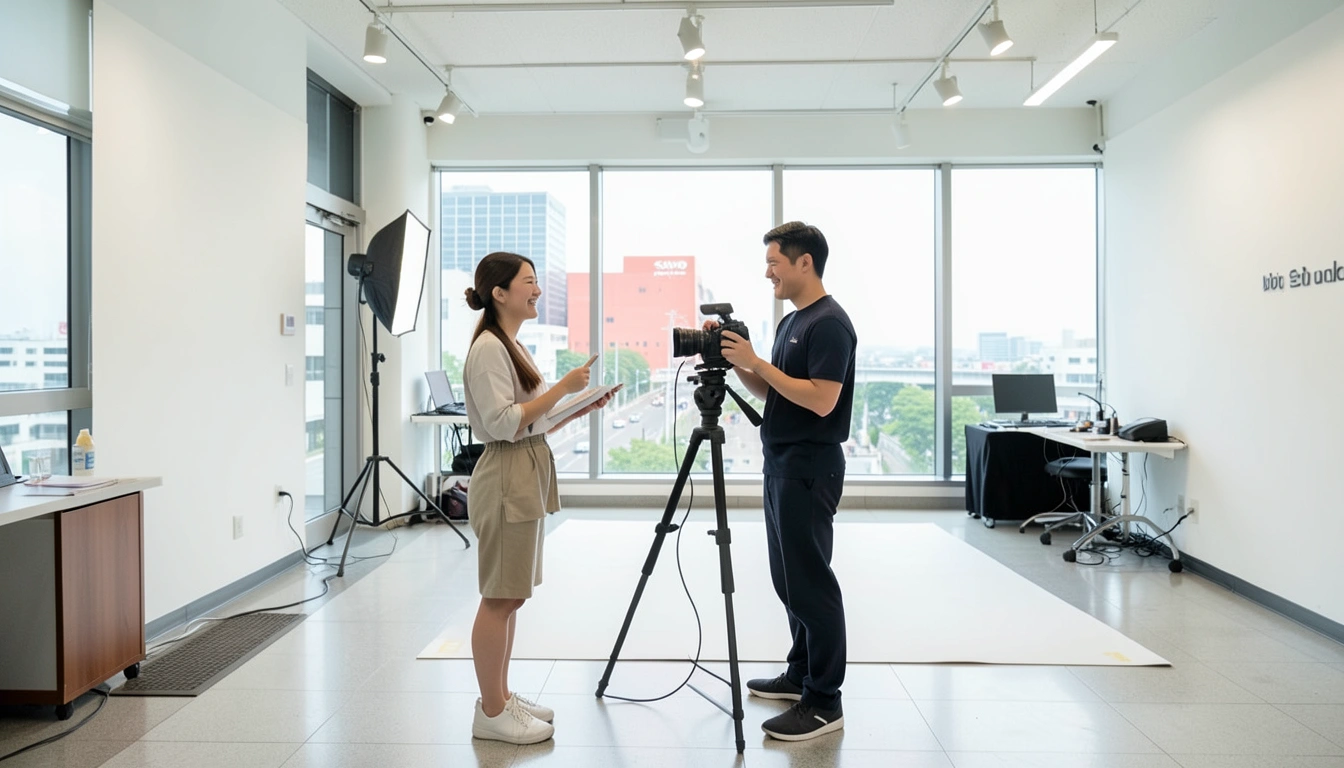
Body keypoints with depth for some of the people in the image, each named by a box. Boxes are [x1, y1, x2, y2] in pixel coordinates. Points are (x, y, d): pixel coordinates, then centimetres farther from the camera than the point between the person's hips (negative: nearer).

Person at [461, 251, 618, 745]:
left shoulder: (512, 346, 16)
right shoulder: (488, 347, -13)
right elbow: (503, 424, -21)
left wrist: (581, 409, 8)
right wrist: (562, 387, -19)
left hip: (527, 479, 10)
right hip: (506, 481, -10)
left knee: (510, 596, 14)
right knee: (501, 598, -1)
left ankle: (500, 698, 25)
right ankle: (490, 713, 11)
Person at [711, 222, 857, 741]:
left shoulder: (829, 323, -14)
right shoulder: (791, 321, 15)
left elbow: (821, 400, -23)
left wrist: (756, 361, -20)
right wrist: (737, 362, 4)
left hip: (809, 470, -10)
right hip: (781, 465, 10)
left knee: (809, 582, -4)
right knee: (788, 578, 16)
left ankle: (824, 702, 6)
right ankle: (802, 674, 29)